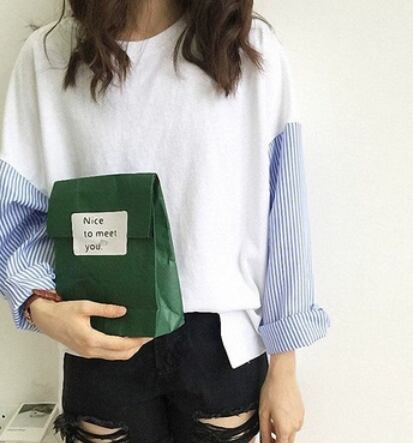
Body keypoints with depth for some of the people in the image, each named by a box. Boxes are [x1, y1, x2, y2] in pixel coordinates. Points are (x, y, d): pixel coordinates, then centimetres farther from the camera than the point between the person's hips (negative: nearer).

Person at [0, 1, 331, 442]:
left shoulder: (253, 51, -5)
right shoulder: (47, 55, -2)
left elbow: (282, 220, -4)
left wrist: (283, 369, -1)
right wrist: (41, 306, -19)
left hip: (224, 343, 0)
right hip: (101, 343, 1)